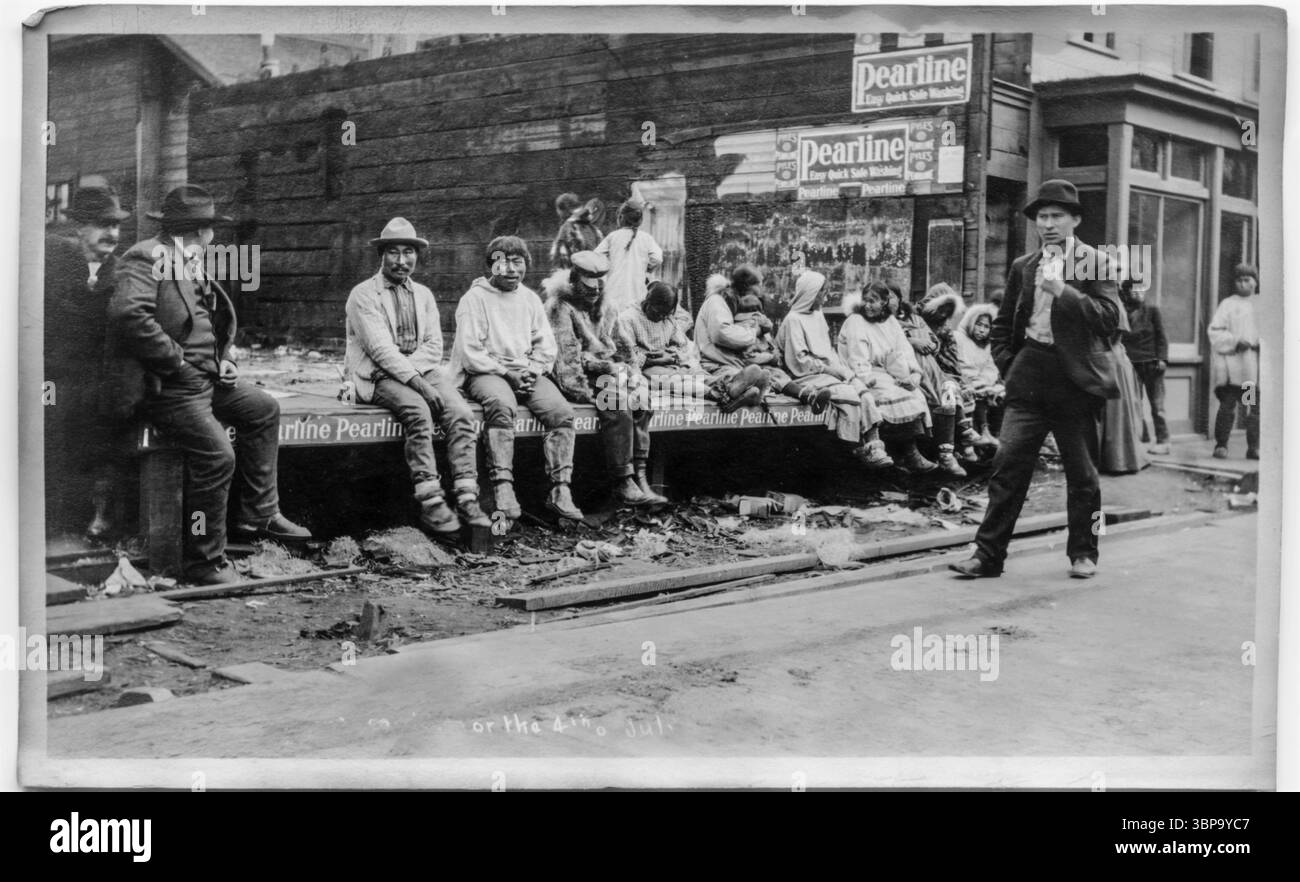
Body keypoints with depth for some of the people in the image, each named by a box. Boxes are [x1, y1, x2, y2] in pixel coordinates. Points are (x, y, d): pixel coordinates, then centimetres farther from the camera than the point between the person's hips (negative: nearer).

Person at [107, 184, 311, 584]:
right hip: (170, 387, -10)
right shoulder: (147, 259, -13)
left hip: (206, 378, 10)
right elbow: (127, 315, -30)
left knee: (264, 409, 16)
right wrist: (176, 360, -23)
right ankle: (205, 562, -8)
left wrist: (224, 362, 10)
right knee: (217, 456, -20)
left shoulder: (191, 266, 17)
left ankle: (259, 514, 19)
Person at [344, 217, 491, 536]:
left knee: (461, 413, -23)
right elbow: (380, 349, -12)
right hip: (378, 376, -5)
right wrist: (416, 382, -22)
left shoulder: (423, 295, 17)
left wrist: (410, 368, -11)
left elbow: (434, 347, 8)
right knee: (418, 412, -34)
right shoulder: (363, 294, -1)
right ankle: (431, 503, -31)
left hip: (421, 369, 5)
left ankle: (467, 499, -26)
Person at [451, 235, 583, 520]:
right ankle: (503, 489, -40)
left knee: (561, 411, -22)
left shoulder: (530, 299, 19)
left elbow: (546, 347, 14)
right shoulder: (475, 298, 2)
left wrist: (532, 370, -5)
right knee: (502, 405, -38)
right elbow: (469, 352, -6)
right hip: (486, 372, -5)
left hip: (527, 373, 5)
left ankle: (560, 490, -22)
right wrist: (506, 372, -13)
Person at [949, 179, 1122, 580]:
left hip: (1076, 381, -3)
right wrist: (1008, 364, 8)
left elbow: (1109, 318, -11)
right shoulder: (1022, 267, 13)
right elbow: (1003, 324, 21)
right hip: (1029, 377, 3)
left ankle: (1083, 553, 21)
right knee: (1008, 464, -4)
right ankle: (988, 554, -1)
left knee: (1082, 473, 7)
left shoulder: (1095, 263, 1)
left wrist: (1064, 291, -18)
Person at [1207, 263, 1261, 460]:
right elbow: (1215, 331, -1)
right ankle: (1221, 445, -2)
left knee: (1256, 407, 2)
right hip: (1231, 363, -3)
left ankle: (1254, 447, 7)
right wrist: (1235, 341, -15)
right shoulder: (1228, 304, 7)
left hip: (1257, 362, 3)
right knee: (1227, 405, -8)